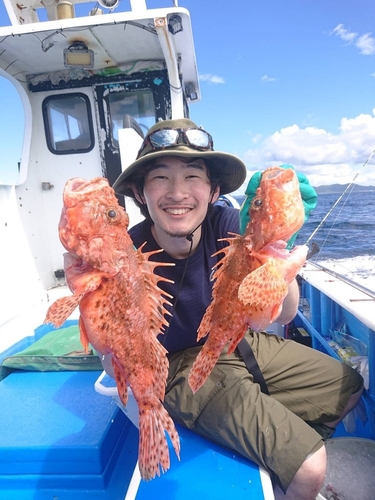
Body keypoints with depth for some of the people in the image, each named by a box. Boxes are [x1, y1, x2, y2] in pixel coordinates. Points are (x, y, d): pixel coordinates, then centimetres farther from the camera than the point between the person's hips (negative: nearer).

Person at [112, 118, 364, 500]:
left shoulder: (225, 223, -19)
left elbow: (282, 314, -18)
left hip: (238, 342, 6)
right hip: (184, 371, -5)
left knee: (349, 387, 17)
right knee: (307, 468, -17)